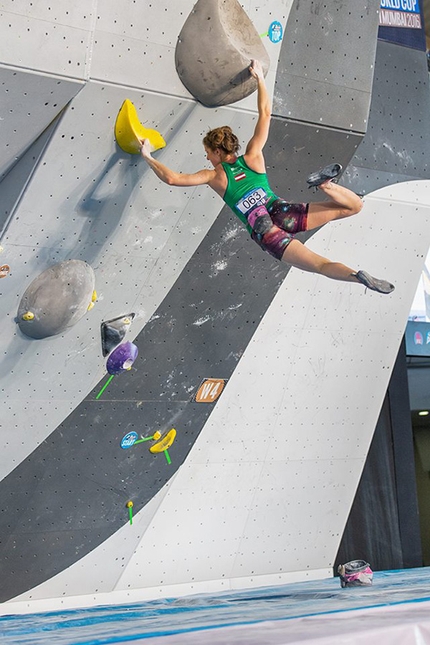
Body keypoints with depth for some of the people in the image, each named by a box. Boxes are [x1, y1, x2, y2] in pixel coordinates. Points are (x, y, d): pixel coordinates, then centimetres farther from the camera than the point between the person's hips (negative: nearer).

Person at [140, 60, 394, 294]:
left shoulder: (214, 176, 5)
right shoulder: (252, 158, 12)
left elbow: (172, 178, -1)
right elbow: (266, 112, 19)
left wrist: (148, 156, 13)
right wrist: (260, 78, 27)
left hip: (267, 234, -2)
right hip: (283, 213, 2)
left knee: (322, 265, -11)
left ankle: (358, 276, -43)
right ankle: (324, 185, -19)